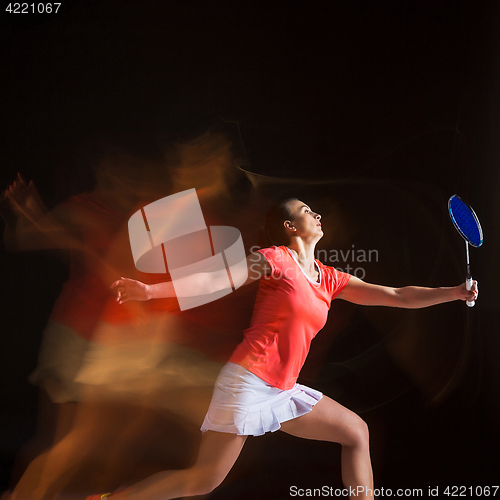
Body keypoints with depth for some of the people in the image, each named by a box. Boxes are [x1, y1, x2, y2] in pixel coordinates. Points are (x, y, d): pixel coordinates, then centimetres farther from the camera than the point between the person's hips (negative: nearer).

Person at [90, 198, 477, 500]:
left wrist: (455, 292, 13)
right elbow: (216, 280, -11)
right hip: (248, 381, -7)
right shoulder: (277, 259, -7)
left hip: (283, 390, 8)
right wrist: (150, 290, -19)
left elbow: (397, 297, 15)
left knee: (356, 431, 11)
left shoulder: (330, 279, 12)